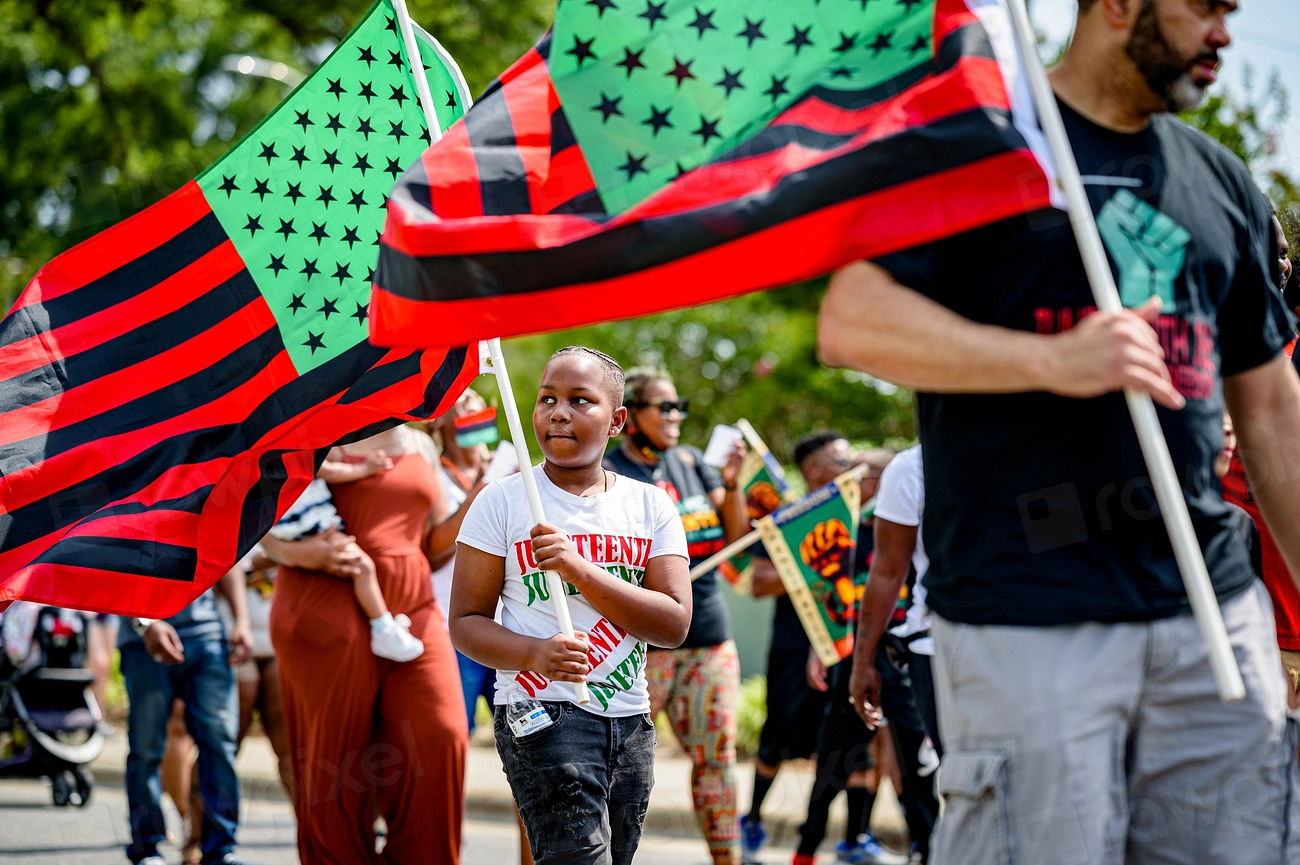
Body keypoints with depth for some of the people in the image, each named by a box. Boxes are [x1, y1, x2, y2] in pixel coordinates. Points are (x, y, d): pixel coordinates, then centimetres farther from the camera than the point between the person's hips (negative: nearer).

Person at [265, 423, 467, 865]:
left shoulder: (420, 447, 19)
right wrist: (301, 553, -16)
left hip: (413, 613, 4)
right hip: (331, 614, -4)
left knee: (441, 738, -14)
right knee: (333, 757, -3)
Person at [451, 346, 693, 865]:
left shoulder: (650, 506, 7)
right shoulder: (502, 502, 0)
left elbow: (674, 624, -3)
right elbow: (465, 622, -1)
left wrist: (580, 570, -14)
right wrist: (536, 653, -21)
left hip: (630, 722, 4)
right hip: (543, 715, -4)